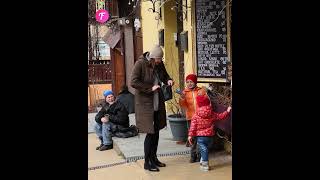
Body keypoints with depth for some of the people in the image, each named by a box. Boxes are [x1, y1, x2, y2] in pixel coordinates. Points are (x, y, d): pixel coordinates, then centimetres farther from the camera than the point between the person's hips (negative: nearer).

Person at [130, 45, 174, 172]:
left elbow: (164, 75, 20)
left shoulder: (159, 64, 4)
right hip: (145, 103, -7)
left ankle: (154, 158, 29)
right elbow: (133, 82, -20)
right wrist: (150, 88, -21)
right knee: (150, 133, -4)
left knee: (156, 131, 13)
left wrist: (168, 80, -3)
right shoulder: (140, 64, -15)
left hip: (158, 102, 7)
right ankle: (147, 162, 12)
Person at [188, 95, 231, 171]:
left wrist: (190, 135, -7)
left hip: (200, 136, -3)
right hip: (209, 135, 3)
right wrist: (227, 111, 26)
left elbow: (193, 126, -10)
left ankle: (205, 165, 4)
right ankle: (203, 161, 32)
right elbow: (220, 116, 12)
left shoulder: (196, 115, -7)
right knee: (205, 149, 18)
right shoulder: (212, 114, 1)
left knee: (203, 149, 3)